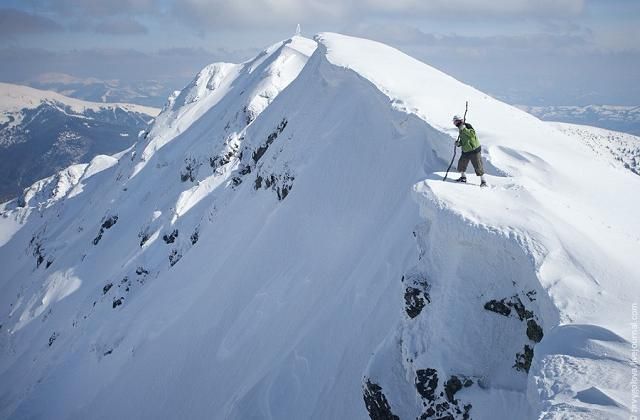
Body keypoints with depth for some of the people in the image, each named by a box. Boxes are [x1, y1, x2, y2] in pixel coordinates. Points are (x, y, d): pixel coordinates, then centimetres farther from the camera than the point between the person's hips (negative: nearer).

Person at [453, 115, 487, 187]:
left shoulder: (467, 126, -14)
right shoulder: (461, 130, 12)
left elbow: (473, 134, -31)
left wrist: (464, 129, -33)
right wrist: (459, 143, 1)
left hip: (474, 150, -8)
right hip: (465, 151, 8)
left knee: (478, 166, -6)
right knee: (461, 164, 13)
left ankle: (483, 182, 1)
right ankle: (463, 177, 36)